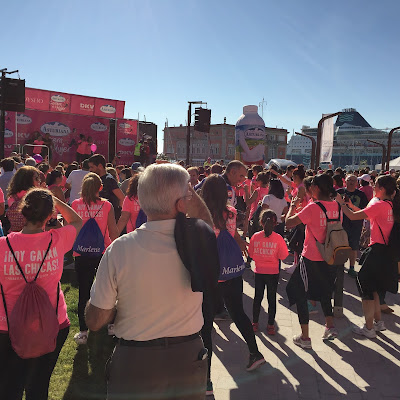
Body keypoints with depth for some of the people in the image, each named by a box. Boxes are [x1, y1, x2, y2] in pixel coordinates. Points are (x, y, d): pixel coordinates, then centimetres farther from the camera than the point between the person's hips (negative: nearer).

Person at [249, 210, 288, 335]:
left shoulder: (255, 236, -9)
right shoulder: (278, 238, -13)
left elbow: (251, 254, -1)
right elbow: (283, 256, -10)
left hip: (259, 272, 2)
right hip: (273, 272, -1)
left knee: (258, 297, 14)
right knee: (272, 298, 9)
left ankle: (255, 323, 23)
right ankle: (270, 326, 16)